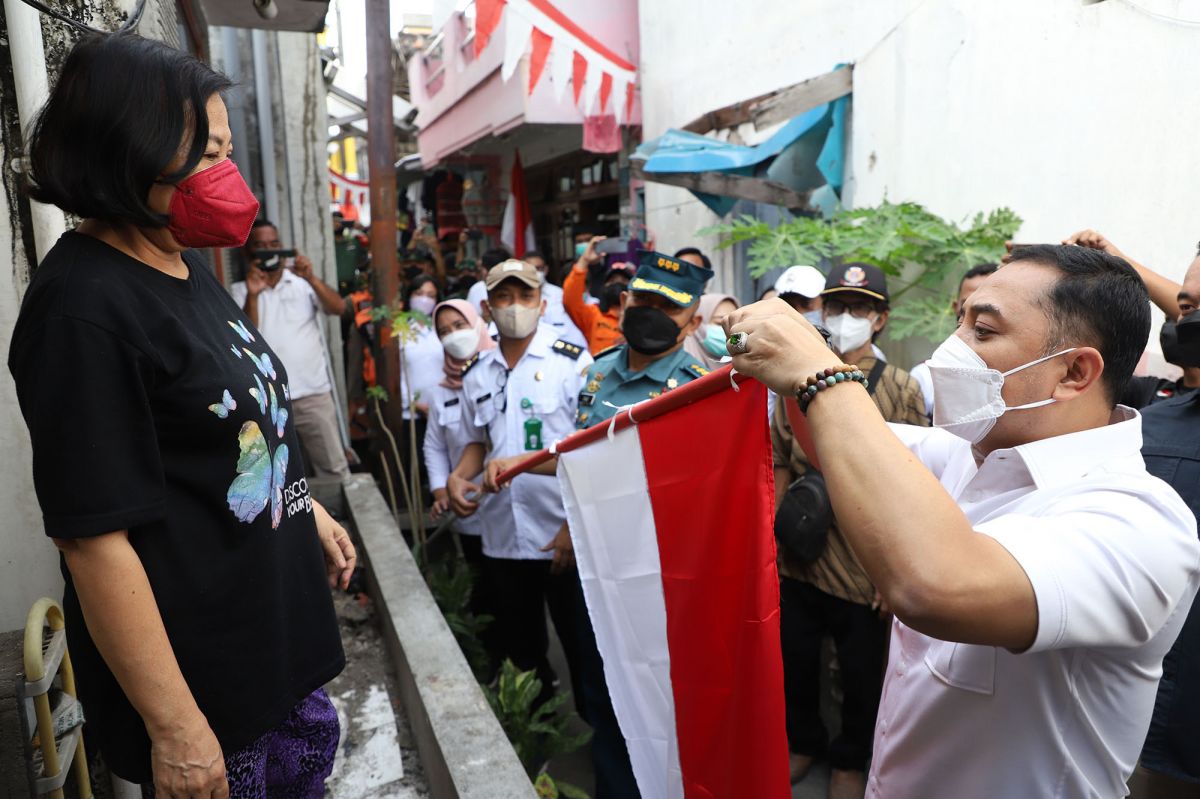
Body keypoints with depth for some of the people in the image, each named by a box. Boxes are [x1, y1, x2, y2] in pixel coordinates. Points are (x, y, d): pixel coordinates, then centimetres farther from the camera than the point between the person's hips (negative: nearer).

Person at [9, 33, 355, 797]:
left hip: (274, 611, 8)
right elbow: (96, 537, -24)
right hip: (198, 656, -8)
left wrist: (310, 511, 19)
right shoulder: (82, 307, -23)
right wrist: (172, 724, -20)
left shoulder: (186, 263, 5)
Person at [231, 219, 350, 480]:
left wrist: (311, 278, -23)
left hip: (314, 393, 0)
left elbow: (339, 308, -9)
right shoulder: (240, 291, 5)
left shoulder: (303, 281, 6)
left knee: (334, 469, 5)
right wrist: (252, 295, -21)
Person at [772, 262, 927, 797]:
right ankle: (803, 742, 46)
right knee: (795, 661, 18)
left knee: (861, 673, 16)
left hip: (865, 568, -2)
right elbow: (780, 465, 7)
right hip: (798, 560, 3)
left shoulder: (901, 389, -8)